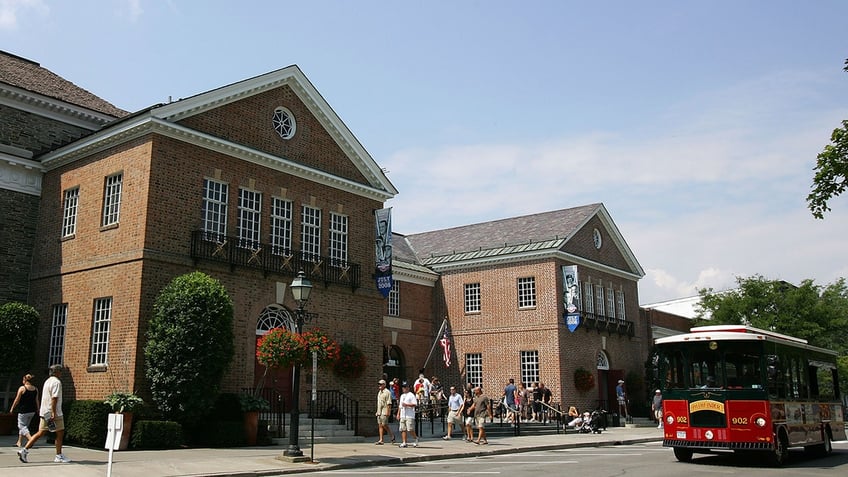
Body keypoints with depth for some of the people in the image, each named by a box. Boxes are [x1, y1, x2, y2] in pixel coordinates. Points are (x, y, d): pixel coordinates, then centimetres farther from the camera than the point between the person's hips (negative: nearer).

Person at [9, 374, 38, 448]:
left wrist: (12, 408, 5)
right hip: (32, 411, 6)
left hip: (23, 411, -6)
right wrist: (38, 409, 18)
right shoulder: (35, 389, 4)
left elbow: (17, 400, -6)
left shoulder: (22, 388, -11)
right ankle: (19, 442, 27)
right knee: (24, 425, 19)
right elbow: (37, 401, 9)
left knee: (22, 426, 0)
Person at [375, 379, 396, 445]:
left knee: (384, 425, -9)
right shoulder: (379, 392, 18)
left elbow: (389, 403, -14)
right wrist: (377, 411, 19)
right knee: (380, 425, 4)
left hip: (385, 411, -8)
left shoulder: (387, 392, -9)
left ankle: (392, 435, 11)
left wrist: (388, 411, -20)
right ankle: (381, 440, 4)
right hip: (379, 412, 9)